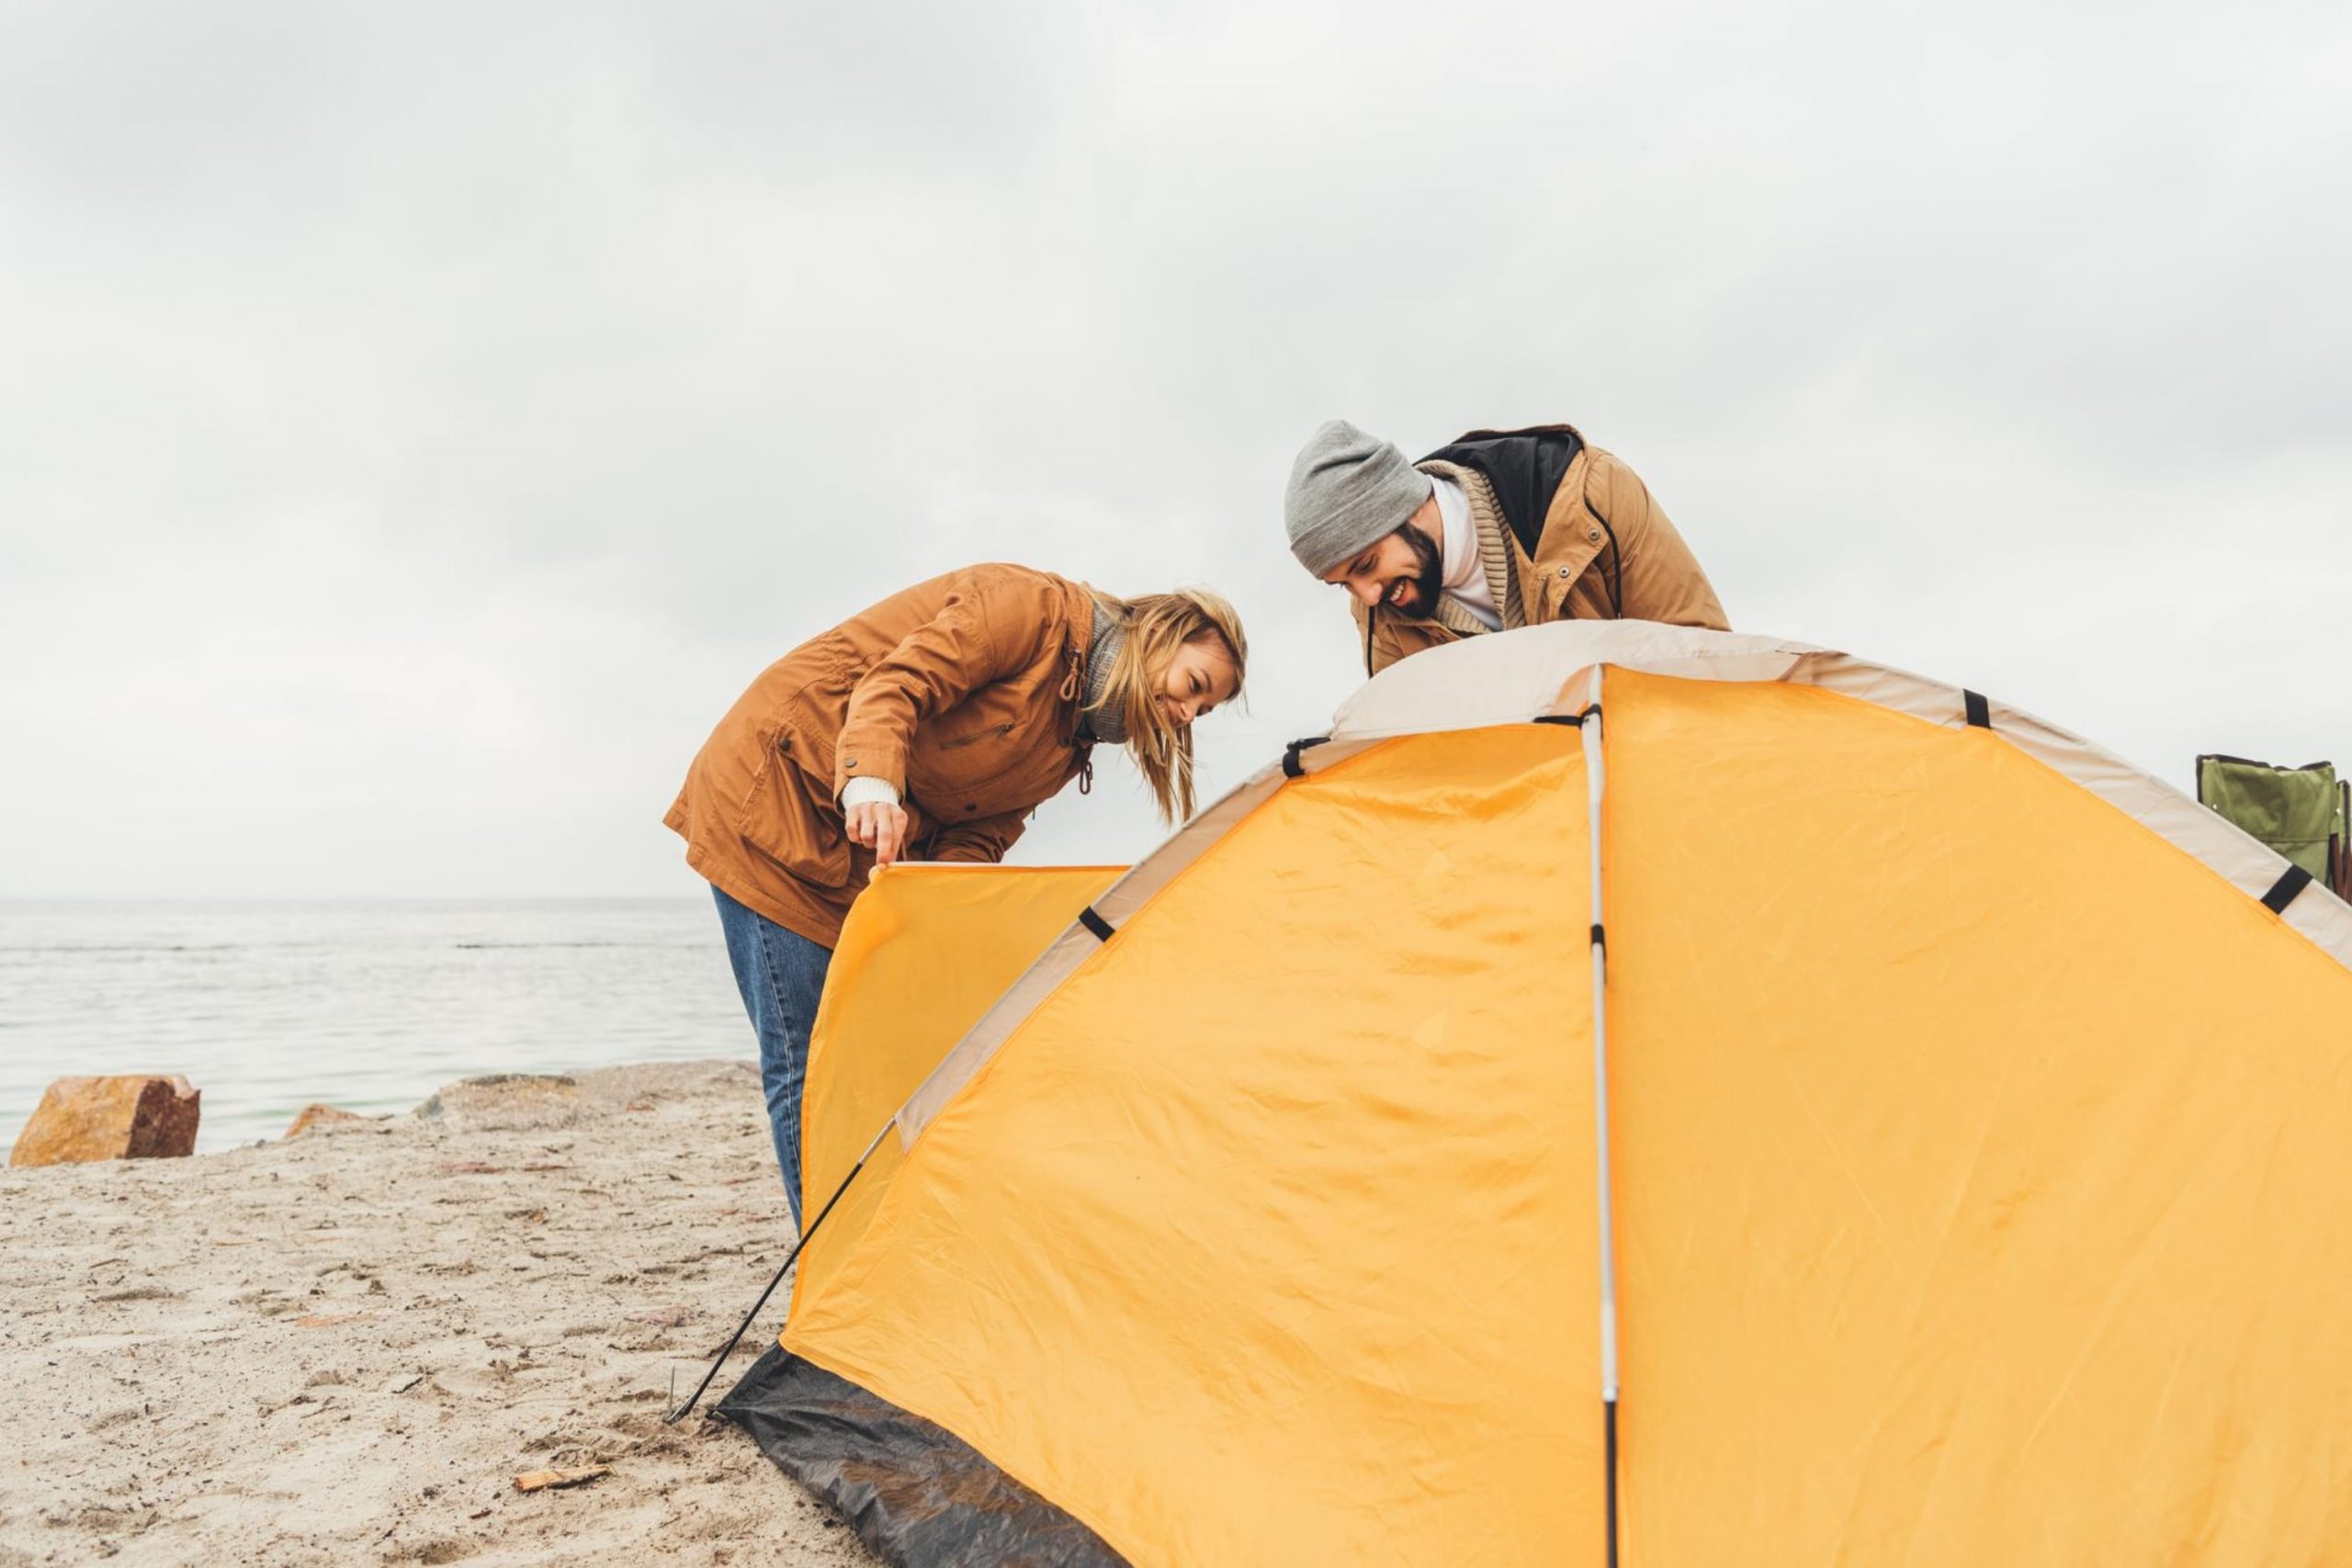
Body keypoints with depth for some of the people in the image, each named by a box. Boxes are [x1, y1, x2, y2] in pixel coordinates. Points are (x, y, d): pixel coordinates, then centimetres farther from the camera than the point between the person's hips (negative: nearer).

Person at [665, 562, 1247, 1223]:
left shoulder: (1069, 742, 9)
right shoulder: (1032, 605, -15)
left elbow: (978, 834, 2)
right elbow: (895, 684, -25)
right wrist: (870, 782, -42)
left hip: (857, 858, 8)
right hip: (769, 787, -8)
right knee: (806, 1062, -9)